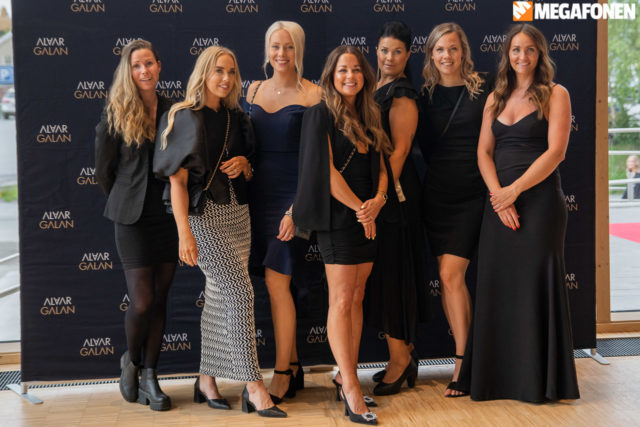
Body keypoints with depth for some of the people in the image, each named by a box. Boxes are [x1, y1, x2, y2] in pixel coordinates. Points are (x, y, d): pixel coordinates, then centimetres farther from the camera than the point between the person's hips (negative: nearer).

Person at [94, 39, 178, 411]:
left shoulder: (173, 112, 4)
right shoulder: (117, 113, -4)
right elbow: (104, 169, 4)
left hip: (169, 216, 3)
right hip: (134, 220, -3)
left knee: (160, 299, 7)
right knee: (141, 303, -6)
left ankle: (150, 376, 19)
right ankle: (131, 360, 23)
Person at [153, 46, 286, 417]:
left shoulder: (236, 118, 12)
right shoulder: (186, 118, -7)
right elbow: (177, 180, -12)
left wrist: (243, 163, -5)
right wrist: (184, 233, -19)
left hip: (238, 214, 6)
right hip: (204, 215, -6)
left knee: (219, 298, 9)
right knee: (240, 293, -13)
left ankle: (207, 381, 21)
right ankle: (254, 389, -10)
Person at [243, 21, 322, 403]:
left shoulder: (312, 95, -7)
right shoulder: (255, 90, 11)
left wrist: (297, 209, -15)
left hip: (291, 193, -5)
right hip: (259, 192, 6)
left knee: (276, 281, -7)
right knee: (280, 282, 10)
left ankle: (282, 375, 4)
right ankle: (294, 368, 21)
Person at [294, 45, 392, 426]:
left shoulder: (369, 116, 15)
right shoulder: (322, 114, -5)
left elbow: (380, 168, 14)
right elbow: (326, 169, -12)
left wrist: (378, 200, -7)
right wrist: (359, 208, -10)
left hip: (367, 215, 7)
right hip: (339, 217, -7)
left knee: (356, 298, 7)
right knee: (341, 300, -7)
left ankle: (350, 382, 12)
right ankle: (352, 392, -7)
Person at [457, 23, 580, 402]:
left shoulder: (555, 95, 0)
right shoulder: (496, 99, 14)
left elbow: (555, 151, -10)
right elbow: (484, 151, 8)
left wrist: (514, 190, -14)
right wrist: (497, 193, -8)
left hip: (539, 200, -4)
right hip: (500, 201, 5)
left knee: (535, 284, -2)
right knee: (496, 285, 5)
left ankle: (538, 379, 9)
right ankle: (498, 375, 15)